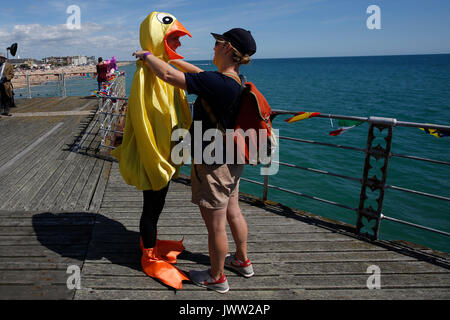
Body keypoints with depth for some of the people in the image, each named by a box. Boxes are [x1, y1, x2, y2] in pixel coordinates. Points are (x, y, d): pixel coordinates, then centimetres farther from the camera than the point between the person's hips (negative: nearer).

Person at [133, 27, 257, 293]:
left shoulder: (218, 82, -26)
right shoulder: (236, 81, 3)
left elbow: (168, 75, -21)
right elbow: (199, 73, 19)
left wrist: (147, 55, -4)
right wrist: (173, 59, 22)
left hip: (212, 165, -9)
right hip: (231, 161, 9)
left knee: (216, 225, 8)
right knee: (233, 213, 24)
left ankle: (217, 278, 28)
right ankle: (243, 262, 44)